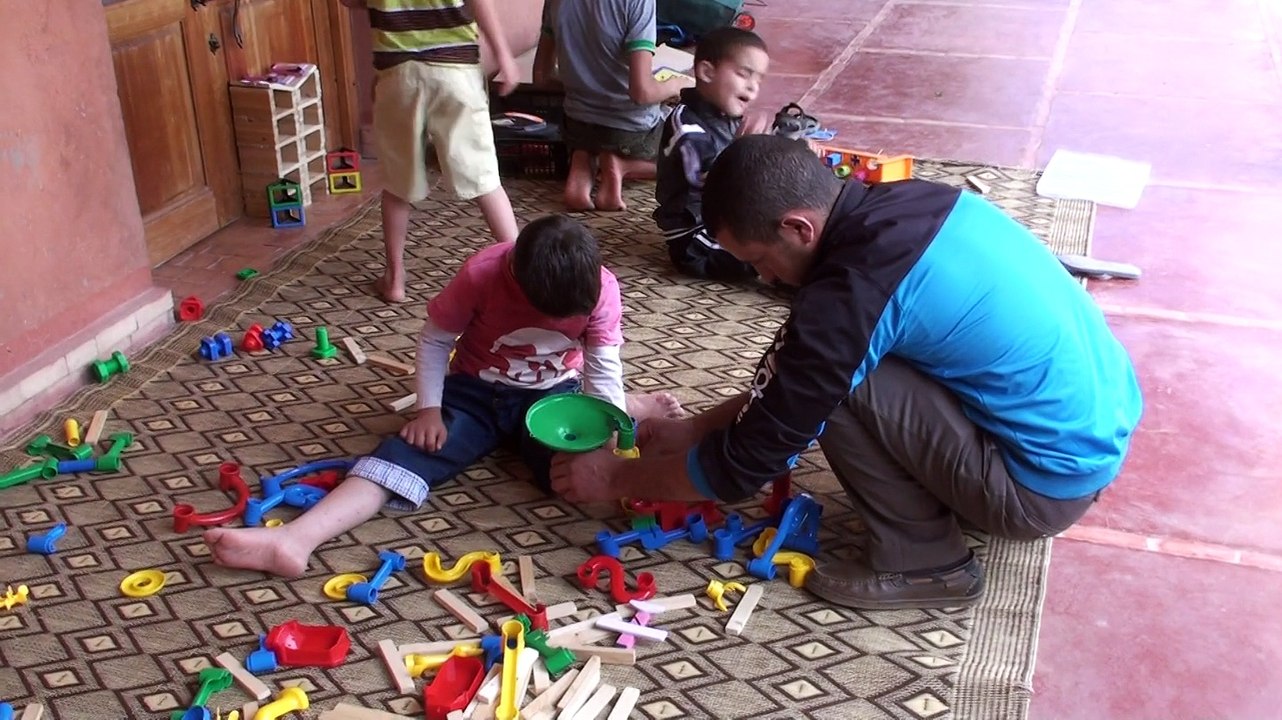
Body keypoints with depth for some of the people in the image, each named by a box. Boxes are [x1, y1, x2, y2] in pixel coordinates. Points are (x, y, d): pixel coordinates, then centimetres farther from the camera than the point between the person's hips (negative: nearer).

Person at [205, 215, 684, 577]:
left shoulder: (600, 287, -19)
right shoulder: (481, 274, -22)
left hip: (552, 394, 0)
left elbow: (604, 367, -13)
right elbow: (434, 339, -9)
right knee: (409, 450, -24)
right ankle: (296, 539, -37)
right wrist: (429, 409, -17)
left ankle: (630, 411, 1)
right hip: (477, 391, 0)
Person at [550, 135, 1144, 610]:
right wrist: (696, 428, 15)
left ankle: (922, 562, 2)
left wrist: (616, 478, 0)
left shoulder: (851, 294, -26)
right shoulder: (899, 205, -1)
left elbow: (745, 463, -15)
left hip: (1049, 481, -8)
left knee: (840, 384, -15)